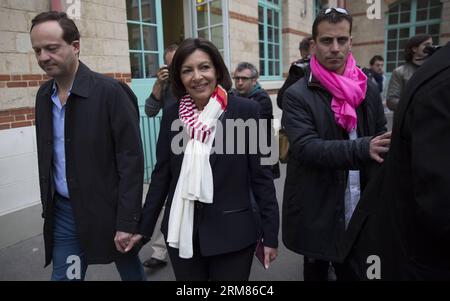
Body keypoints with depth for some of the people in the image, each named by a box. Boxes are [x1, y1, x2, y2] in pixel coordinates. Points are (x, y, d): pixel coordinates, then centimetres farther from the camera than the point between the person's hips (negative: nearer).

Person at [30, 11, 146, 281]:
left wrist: (127, 222, -18)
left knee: (131, 272, 16)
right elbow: (47, 156, 13)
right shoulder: (44, 95, 5)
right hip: (63, 212, 5)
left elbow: (131, 161, -17)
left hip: (109, 209, -5)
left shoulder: (111, 92, -16)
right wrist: (49, 206, 13)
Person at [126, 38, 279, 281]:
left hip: (231, 232, -2)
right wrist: (143, 228, 7)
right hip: (181, 232, 3)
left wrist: (270, 234, -5)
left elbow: (261, 175, -6)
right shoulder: (172, 114, 0)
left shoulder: (246, 110, -9)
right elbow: (161, 174, 5)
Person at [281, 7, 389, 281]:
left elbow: (382, 140, 8)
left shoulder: (368, 90, 5)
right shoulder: (297, 95, -9)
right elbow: (306, 147, -20)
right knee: (316, 272, 17)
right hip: (316, 212, -3)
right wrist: (363, 148, -33)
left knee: (353, 273, 18)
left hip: (360, 210, 4)